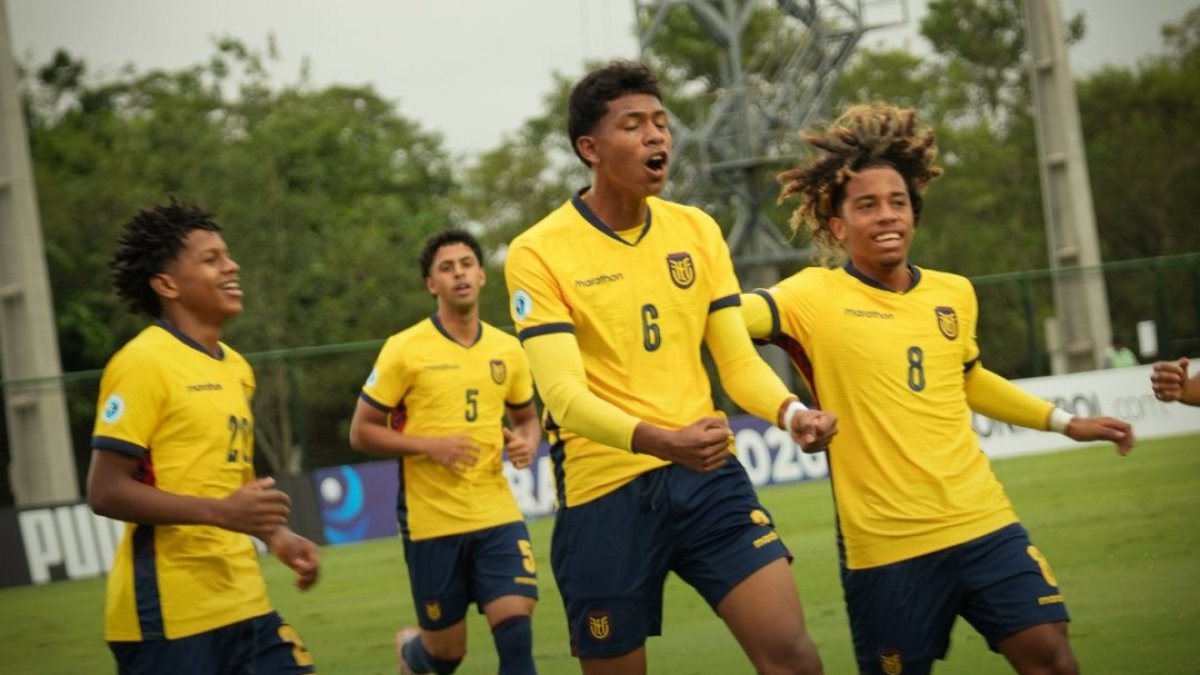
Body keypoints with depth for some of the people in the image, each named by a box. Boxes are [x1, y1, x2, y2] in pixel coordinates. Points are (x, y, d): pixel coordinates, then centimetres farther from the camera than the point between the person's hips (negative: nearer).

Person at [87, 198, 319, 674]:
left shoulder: (236, 368, 15)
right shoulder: (143, 363, -11)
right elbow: (106, 491, -16)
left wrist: (276, 535, 9)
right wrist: (221, 513, -23)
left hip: (244, 602, 8)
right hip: (169, 613, -8)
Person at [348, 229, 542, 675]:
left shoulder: (507, 350, 5)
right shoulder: (405, 350, -7)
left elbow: (527, 418, 21)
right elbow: (361, 433, -5)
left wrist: (528, 443, -3)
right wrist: (430, 445, -19)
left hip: (497, 515, 3)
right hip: (432, 521, -3)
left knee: (516, 632, -14)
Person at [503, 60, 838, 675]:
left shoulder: (696, 230, 7)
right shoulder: (538, 253, -8)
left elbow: (738, 360, 7)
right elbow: (563, 393, -18)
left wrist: (791, 412, -15)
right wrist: (658, 440, -35)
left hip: (708, 476, 4)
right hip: (606, 491, -4)